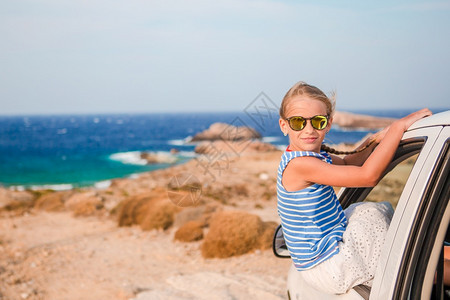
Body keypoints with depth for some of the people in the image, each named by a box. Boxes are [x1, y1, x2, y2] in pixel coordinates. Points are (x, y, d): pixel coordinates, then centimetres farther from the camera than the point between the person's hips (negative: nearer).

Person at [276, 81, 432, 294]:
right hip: (329, 269, -10)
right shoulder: (299, 164, -28)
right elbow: (368, 176, -31)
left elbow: (347, 163, 20)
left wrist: (379, 137, 2)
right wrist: (399, 126, -26)